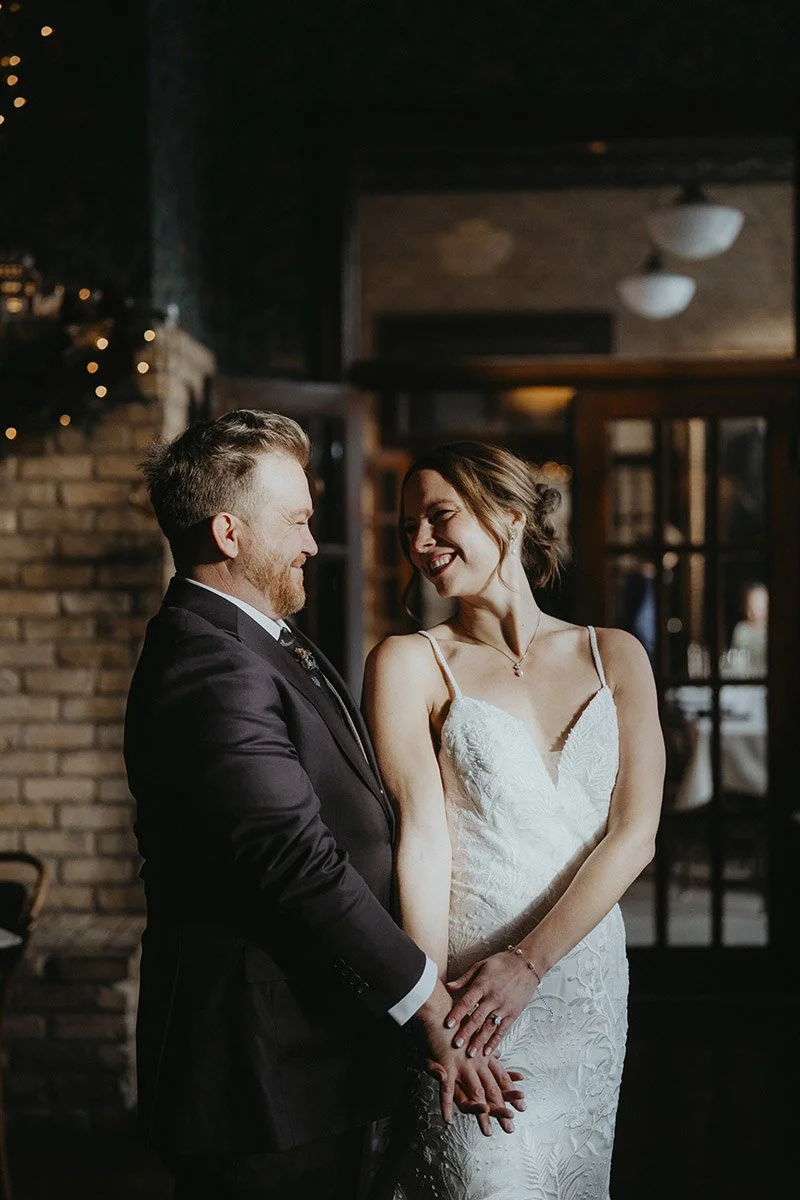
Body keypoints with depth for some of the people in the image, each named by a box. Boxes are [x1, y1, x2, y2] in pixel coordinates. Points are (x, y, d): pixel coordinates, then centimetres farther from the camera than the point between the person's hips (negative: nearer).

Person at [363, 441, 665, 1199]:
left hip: (587, 985, 3)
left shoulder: (615, 656, 6)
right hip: (468, 977, -3)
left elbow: (634, 834, -3)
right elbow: (421, 837, -9)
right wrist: (432, 1007, -19)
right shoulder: (410, 662, 0)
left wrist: (528, 961, -15)